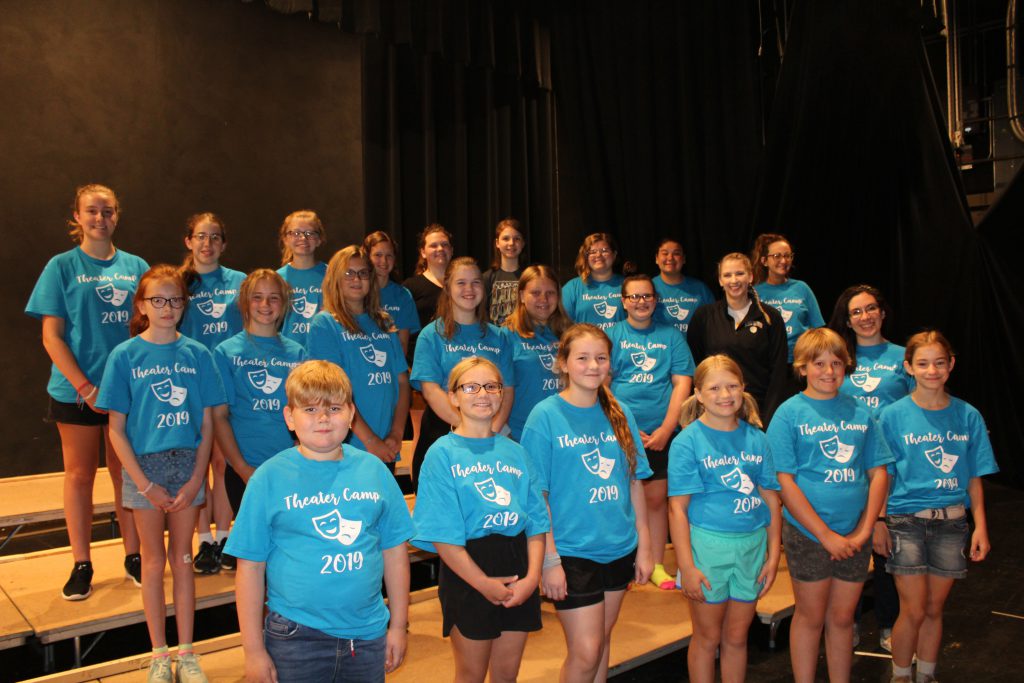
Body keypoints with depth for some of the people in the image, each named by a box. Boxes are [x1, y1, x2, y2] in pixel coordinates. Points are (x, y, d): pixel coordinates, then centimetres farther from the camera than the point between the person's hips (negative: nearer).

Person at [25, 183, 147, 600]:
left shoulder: (136, 267, 6)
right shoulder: (62, 267, -1)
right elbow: (51, 336, -5)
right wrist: (84, 385, -13)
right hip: (77, 390, -2)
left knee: (126, 472, 10)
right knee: (79, 474, 9)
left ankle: (133, 556, 23)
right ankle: (81, 564, 20)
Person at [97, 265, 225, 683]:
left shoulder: (197, 354, 0)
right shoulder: (125, 355, -4)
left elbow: (207, 424, 1)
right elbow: (116, 430, -4)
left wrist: (196, 479, -7)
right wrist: (145, 484, -10)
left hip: (188, 464, 1)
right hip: (144, 465, -1)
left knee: (183, 558, 10)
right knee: (154, 561, 9)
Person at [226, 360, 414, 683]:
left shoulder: (374, 470, -1)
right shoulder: (269, 478, -7)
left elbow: (394, 551, 5)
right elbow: (250, 566, -5)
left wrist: (398, 626, 6)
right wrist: (254, 650, -5)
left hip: (369, 634, 2)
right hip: (295, 638, -2)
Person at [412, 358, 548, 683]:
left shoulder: (514, 451, 7)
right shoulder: (442, 453, -7)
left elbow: (536, 521, 5)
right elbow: (442, 534, -12)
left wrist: (532, 575, -8)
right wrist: (484, 583, -14)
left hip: (518, 568, 4)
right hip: (469, 575, -4)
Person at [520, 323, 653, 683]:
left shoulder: (619, 413, 4)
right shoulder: (545, 416, -10)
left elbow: (634, 482, 8)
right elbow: (537, 495, -11)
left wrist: (644, 547, 7)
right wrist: (549, 559, -13)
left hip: (619, 549, 5)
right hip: (571, 553, -5)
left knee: (602, 641, 16)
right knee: (585, 652, -1)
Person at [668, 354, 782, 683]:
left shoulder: (756, 438, 3)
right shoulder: (688, 441, -9)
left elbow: (771, 498, 7)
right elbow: (677, 508, -11)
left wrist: (773, 554, 4)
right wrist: (686, 566, -14)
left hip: (752, 545, 4)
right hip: (708, 545, -4)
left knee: (737, 637, 17)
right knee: (708, 637, 12)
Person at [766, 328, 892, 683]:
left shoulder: (860, 412, 5)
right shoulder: (789, 413, -7)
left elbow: (878, 472, 5)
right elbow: (784, 481, -12)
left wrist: (863, 531, -5)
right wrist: (827, 535, -14)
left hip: (855, 537, 4)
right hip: (808, 534, -3)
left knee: (842, 617, 16)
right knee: (811, 617, 10)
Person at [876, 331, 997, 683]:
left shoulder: (968, 416, 1)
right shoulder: (893, 416, -6)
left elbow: (974, 478, 4)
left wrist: (980, 525, 0)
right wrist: (878, 525, -7)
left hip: (951, 522, 3)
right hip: (906, 519, -2)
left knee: (934, 609, 13)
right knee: (914, 611, 0)